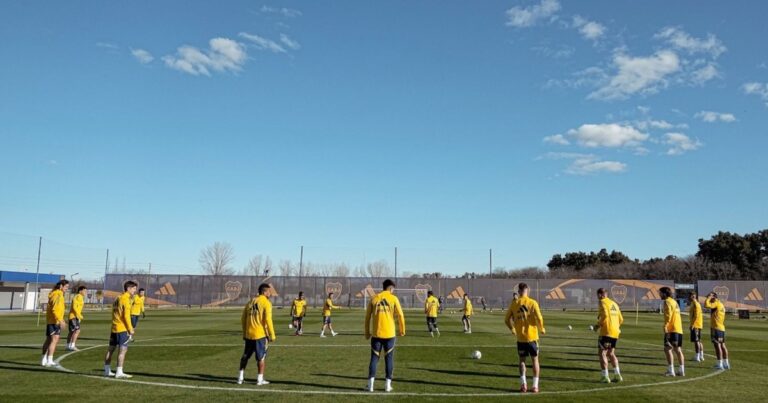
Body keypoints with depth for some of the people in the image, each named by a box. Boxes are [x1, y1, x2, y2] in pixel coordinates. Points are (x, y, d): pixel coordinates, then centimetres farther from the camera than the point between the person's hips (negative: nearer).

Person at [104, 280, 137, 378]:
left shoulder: (118, 298, 16)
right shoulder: (126, 299, -11)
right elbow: (126, 316, -17)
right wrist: (130, 329, -12)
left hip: (114, 328, 10)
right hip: (122, 329, -10)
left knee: (111, 349, 14)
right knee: (123, 350, -9)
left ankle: (107, 371, 22)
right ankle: (119, 372, -12)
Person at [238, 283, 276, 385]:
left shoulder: (250, 302, 10)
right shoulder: (266, 303, -9)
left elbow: (243, 319, 12)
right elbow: (268, 320, -15)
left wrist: (244, 333, 20)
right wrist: (272, 335, -10)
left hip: (248, 334, 5)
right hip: (261, 334, -5)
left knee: (245, 356, 17)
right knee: (261, 357, 6)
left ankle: (240, 377, 19)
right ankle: (260, 379, 7)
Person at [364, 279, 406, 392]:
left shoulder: (374, 298, 4)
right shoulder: (393, 299, -1)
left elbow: (367, 316, 5)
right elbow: (400, 315, -4)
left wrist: (367, 332, 14)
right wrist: (402, 330, 10)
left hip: (376, 334, 1)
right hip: (389, 334, -1)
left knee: (374, 358, 8)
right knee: (389, 359, 9)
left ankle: (371, 384, 2)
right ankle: (388, 385, 10)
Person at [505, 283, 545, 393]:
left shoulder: (514, 303, -1)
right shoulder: (532, 302, -9)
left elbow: (507, 319, 2)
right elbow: (539, 318, -14)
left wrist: (512, 329, 19)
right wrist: (542, 329, 4)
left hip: (520, 337, 1)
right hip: (532, 336, -1)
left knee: (522, 360, 14)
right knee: (535, 360, 11)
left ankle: (523, 384, 3)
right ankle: (535, 386, 9)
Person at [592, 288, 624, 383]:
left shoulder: (602, 302, -5)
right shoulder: (614, 303, 18)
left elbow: (605, 315, -21)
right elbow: (621, 319, 17)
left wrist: (598, 325, -10)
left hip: (606, 332, -7)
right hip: (615, 333, 8)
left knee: (602, 353, -1)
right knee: (611, 353, 18)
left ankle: (605, 376, -3)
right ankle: (617, 375, 13)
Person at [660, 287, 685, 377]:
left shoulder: (667, 301, -7)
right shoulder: (674, 301, 21)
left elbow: (668, 314, -19)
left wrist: (665, 325, -23)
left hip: (671, 329, -9)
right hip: (679, 329, 9)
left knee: (668, 349, -7)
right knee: (678, 349, 12)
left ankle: (671, 370, -9)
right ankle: (682, 370, 13)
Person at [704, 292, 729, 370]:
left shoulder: (716, 303, -10)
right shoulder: (721, 305, 18)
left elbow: (706, 305, -25)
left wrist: (708, 297, -12)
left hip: (716, 328, -9)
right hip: (722, 328, 9)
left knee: (717, 345, -8)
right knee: (722, 345, 13)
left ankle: (720, 364, -10)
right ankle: (726, 363, 19)